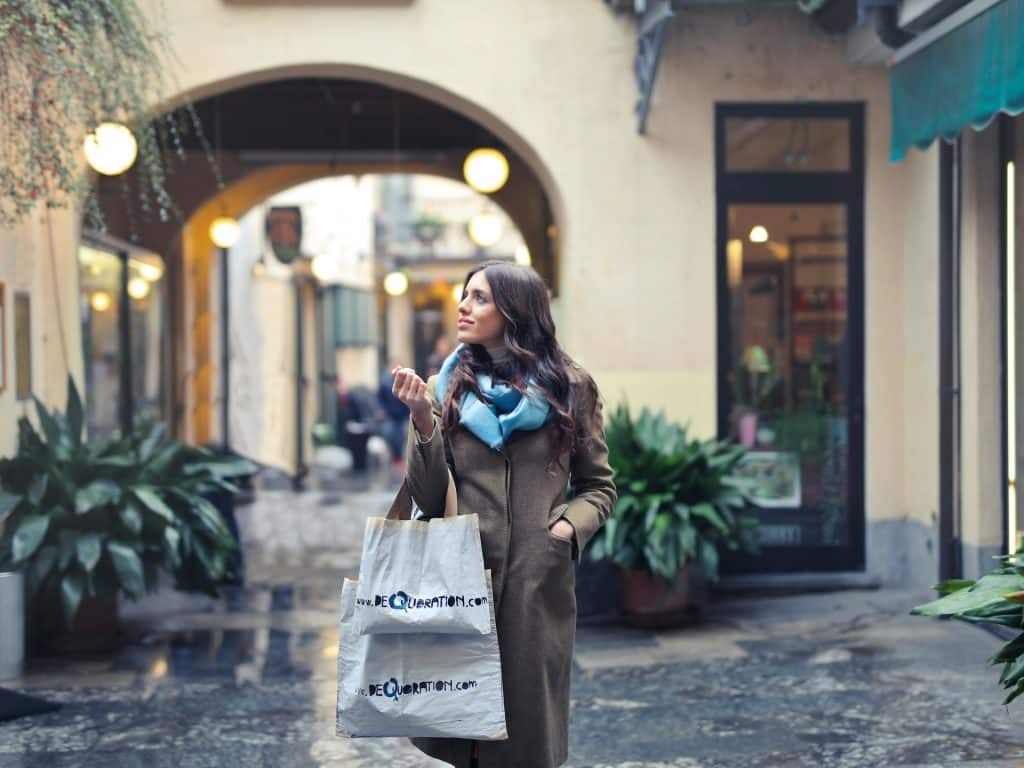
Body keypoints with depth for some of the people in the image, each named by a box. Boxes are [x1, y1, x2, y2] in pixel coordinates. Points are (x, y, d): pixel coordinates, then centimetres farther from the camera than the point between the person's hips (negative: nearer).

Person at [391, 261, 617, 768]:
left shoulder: (568, 387, 4)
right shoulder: (446, 389, 4)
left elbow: (598, 487, 10)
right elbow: (428, 499, -1)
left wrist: (569, 526, -9)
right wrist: (424, 420, -12)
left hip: (538, 582, 0)